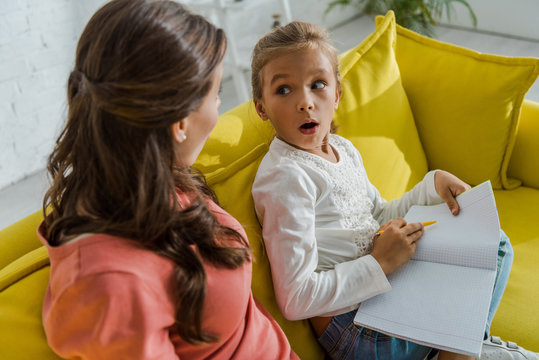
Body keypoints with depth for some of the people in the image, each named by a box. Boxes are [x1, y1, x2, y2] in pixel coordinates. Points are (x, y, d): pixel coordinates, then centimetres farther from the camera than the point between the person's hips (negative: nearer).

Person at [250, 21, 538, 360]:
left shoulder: (342, 148, 6)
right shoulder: (285, 178, -23)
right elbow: (295, 299, -26)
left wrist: (432, 185, 3)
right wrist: (381, 262, -24)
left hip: (387, 280, 9)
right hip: (354, 325, -9)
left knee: (496, 245, 15)